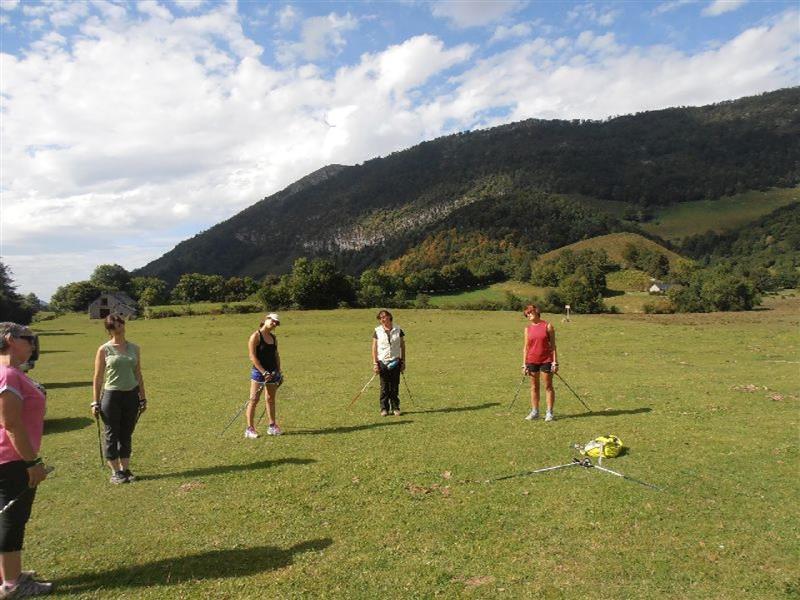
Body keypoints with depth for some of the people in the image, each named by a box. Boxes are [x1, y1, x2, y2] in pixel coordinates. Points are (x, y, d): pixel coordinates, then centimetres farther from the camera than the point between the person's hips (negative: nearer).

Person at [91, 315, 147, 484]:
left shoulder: (134, 348, 6)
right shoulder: (104, 350, -4)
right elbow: (98, 377, -2)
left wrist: (143, 398, 11)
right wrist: (95, 402, -4)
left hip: (132, 395, 3)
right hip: (111, 395, -3)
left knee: (127, 435, 10)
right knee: (112, 435, 5)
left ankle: (126, 469, 20)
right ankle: (115, 472, 15)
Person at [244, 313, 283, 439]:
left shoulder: (274, 337, 11)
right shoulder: (255, 336, -10)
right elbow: (252, 356, -15)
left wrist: (279, 371, 11)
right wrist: (264, 372, -18)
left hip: (272, 372, 7)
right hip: (259, 372, -6)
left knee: (271, 399, 13)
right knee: (254, 400, -3)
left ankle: (272, 426, 21)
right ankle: (250, 428, 2)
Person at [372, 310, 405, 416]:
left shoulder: (398, 330, 2)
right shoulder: (377, 331, 0)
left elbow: (402, 346, 8)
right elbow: (374, 348, 1)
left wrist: (403, 362, 6)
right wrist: (375, 363, -5)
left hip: (395, 362, 1)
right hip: (382, 362, -1)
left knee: (395, 386, 5)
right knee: (384, 387, 3)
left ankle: (395, 408, 16)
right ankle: (384, 408, 13)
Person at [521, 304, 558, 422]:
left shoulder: (547, 326, -2)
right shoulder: (528, 329, 6)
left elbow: (553, 345, -2)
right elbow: (526, 347, 8)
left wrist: (555, 362, -7)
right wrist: (524, 364, 5)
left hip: (546, 360, -3)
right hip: (532, 361, 3)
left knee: (548, 386, 3)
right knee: (534, 387, 10)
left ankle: (549, 412, 10)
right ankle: (534, 412, 18)